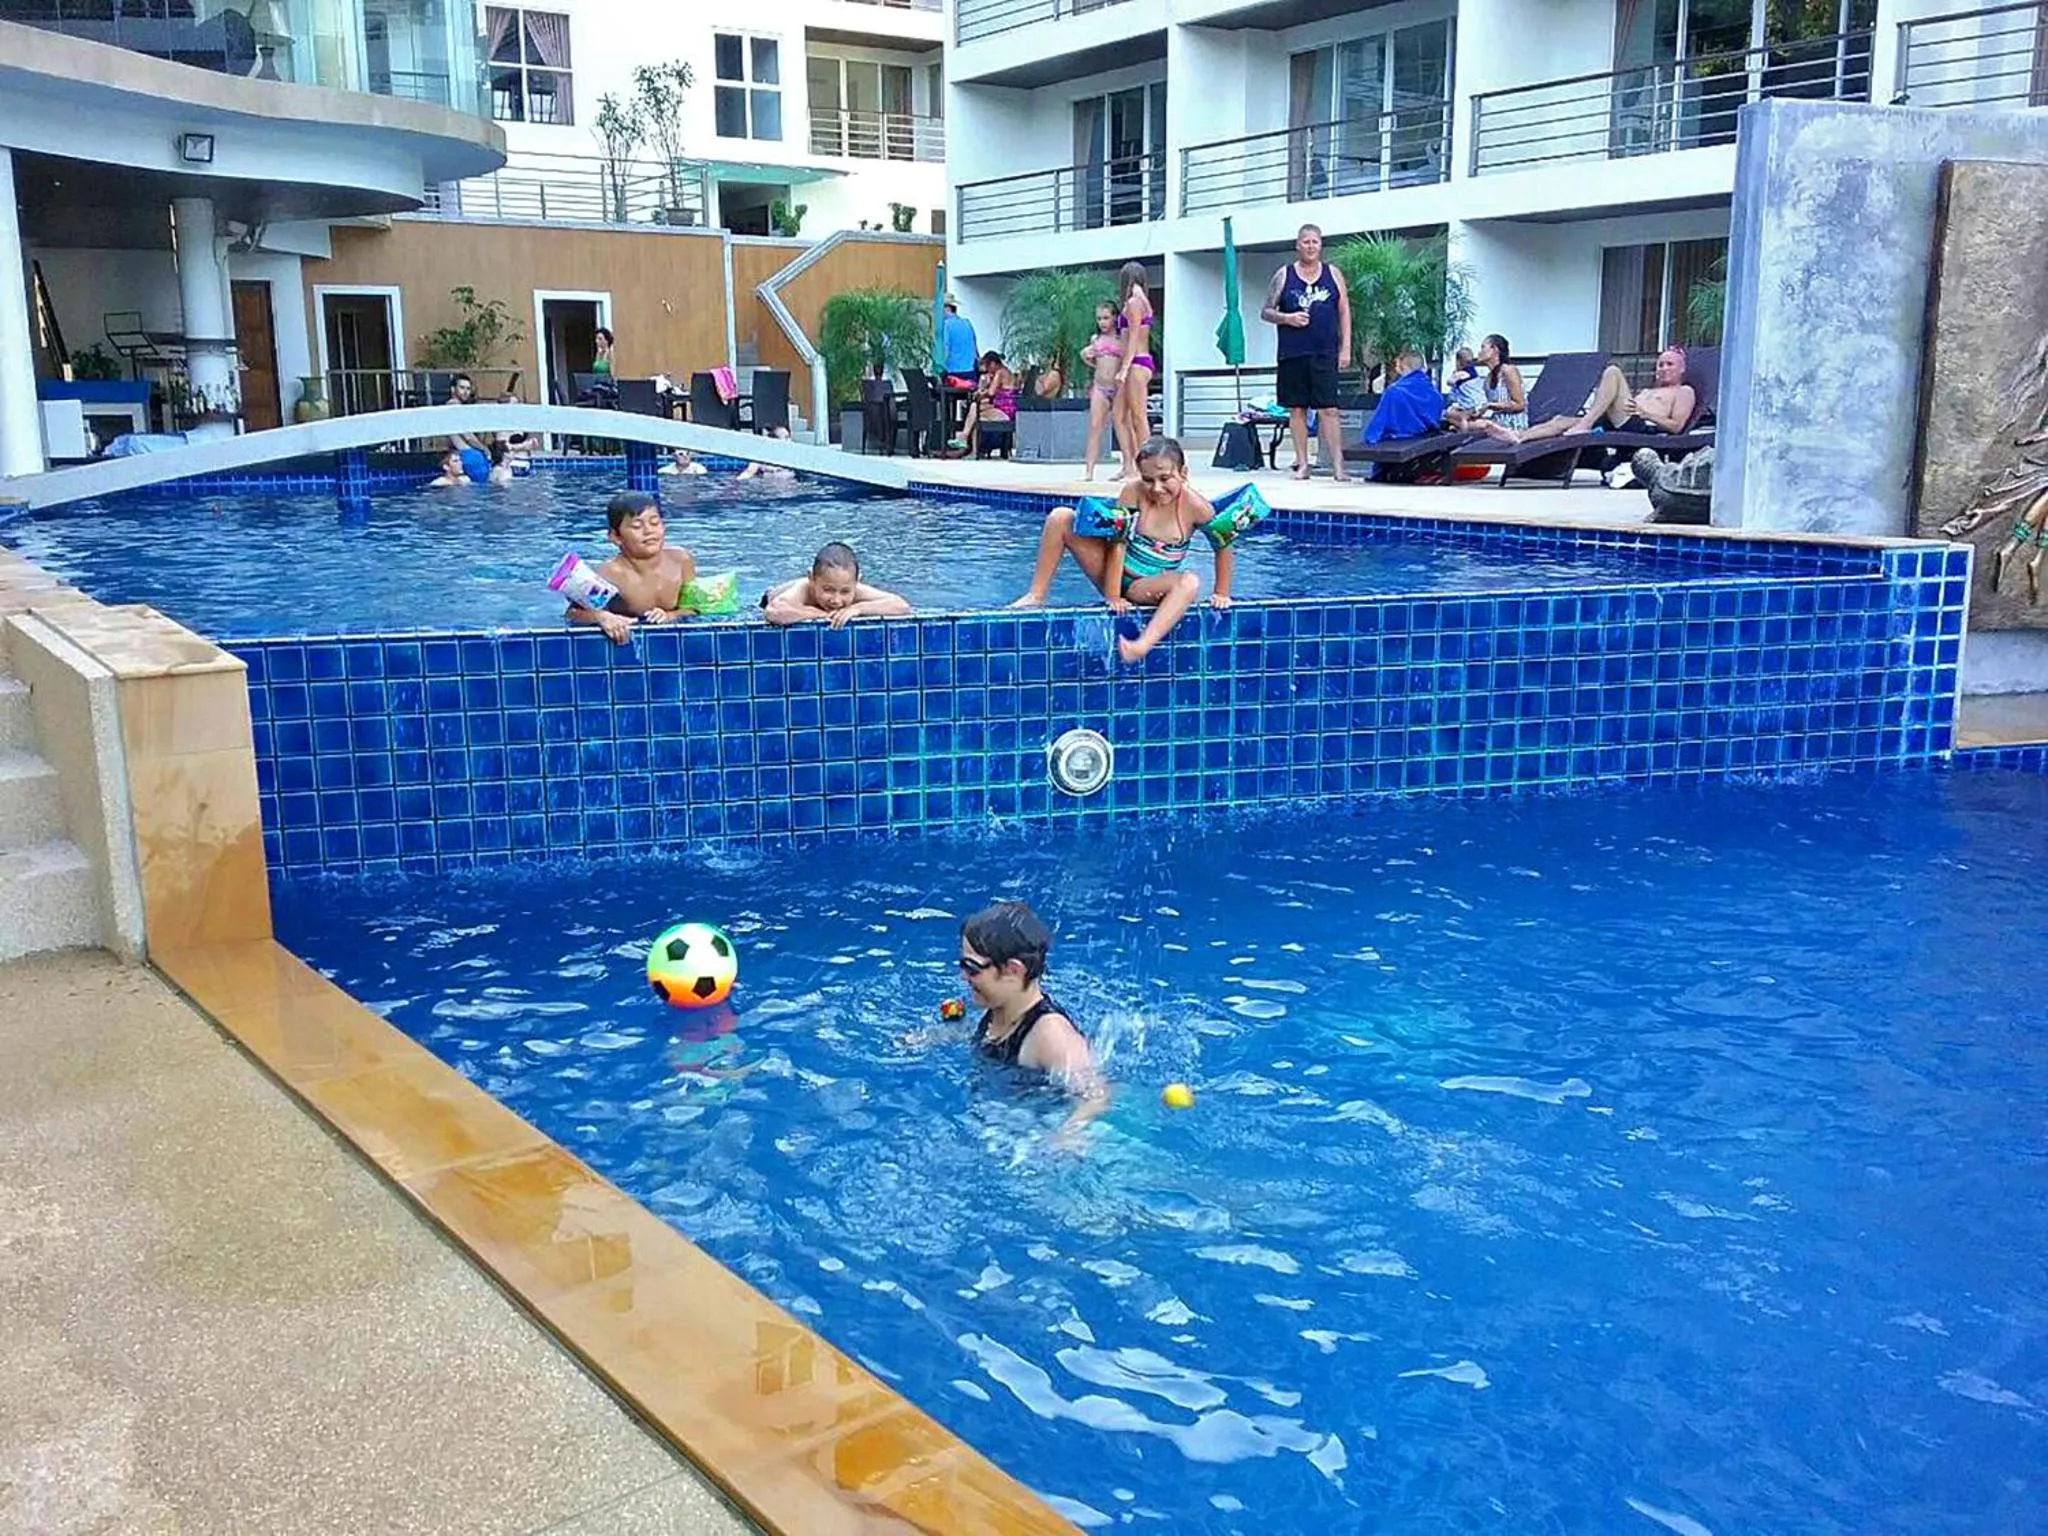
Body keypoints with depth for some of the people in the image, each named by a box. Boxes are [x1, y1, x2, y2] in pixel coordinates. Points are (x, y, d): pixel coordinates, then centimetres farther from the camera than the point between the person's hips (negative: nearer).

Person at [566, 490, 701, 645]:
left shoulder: (681, 560, -9)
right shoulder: (612, 573, -21)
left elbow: (695, 607, 1)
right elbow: (574, 612, -28)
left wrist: (672, 615, -20)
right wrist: (601, 617, -48)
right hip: (627, 640, -4)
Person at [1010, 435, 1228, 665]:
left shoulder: (1194, 505, -17)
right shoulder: (1133, 492, -16)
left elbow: (1224, 545, -5)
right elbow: (1118, 544, -17)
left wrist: (1221, 594, -3)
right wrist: (1112, 596, -21)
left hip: (1146, 587, -2)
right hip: (1115, 574, 2)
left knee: (1190, 583, -36)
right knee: (1060, 518, -12)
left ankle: (1142, 646, -53)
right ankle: (1035, 597, -7)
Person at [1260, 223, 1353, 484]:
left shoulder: (1333, 274, 9)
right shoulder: (1284, 276, 8)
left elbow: (1344, 313, 9)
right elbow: (1266, 312, 9)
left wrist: (1345, 348, 1)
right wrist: (1287, 318, -11)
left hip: (1324, 353, -1)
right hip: (1292, 354, 1)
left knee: (1328, 409, -7)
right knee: (1296, 409, 4)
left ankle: (1337, 465, -8)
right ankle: (1302, 464, 12)